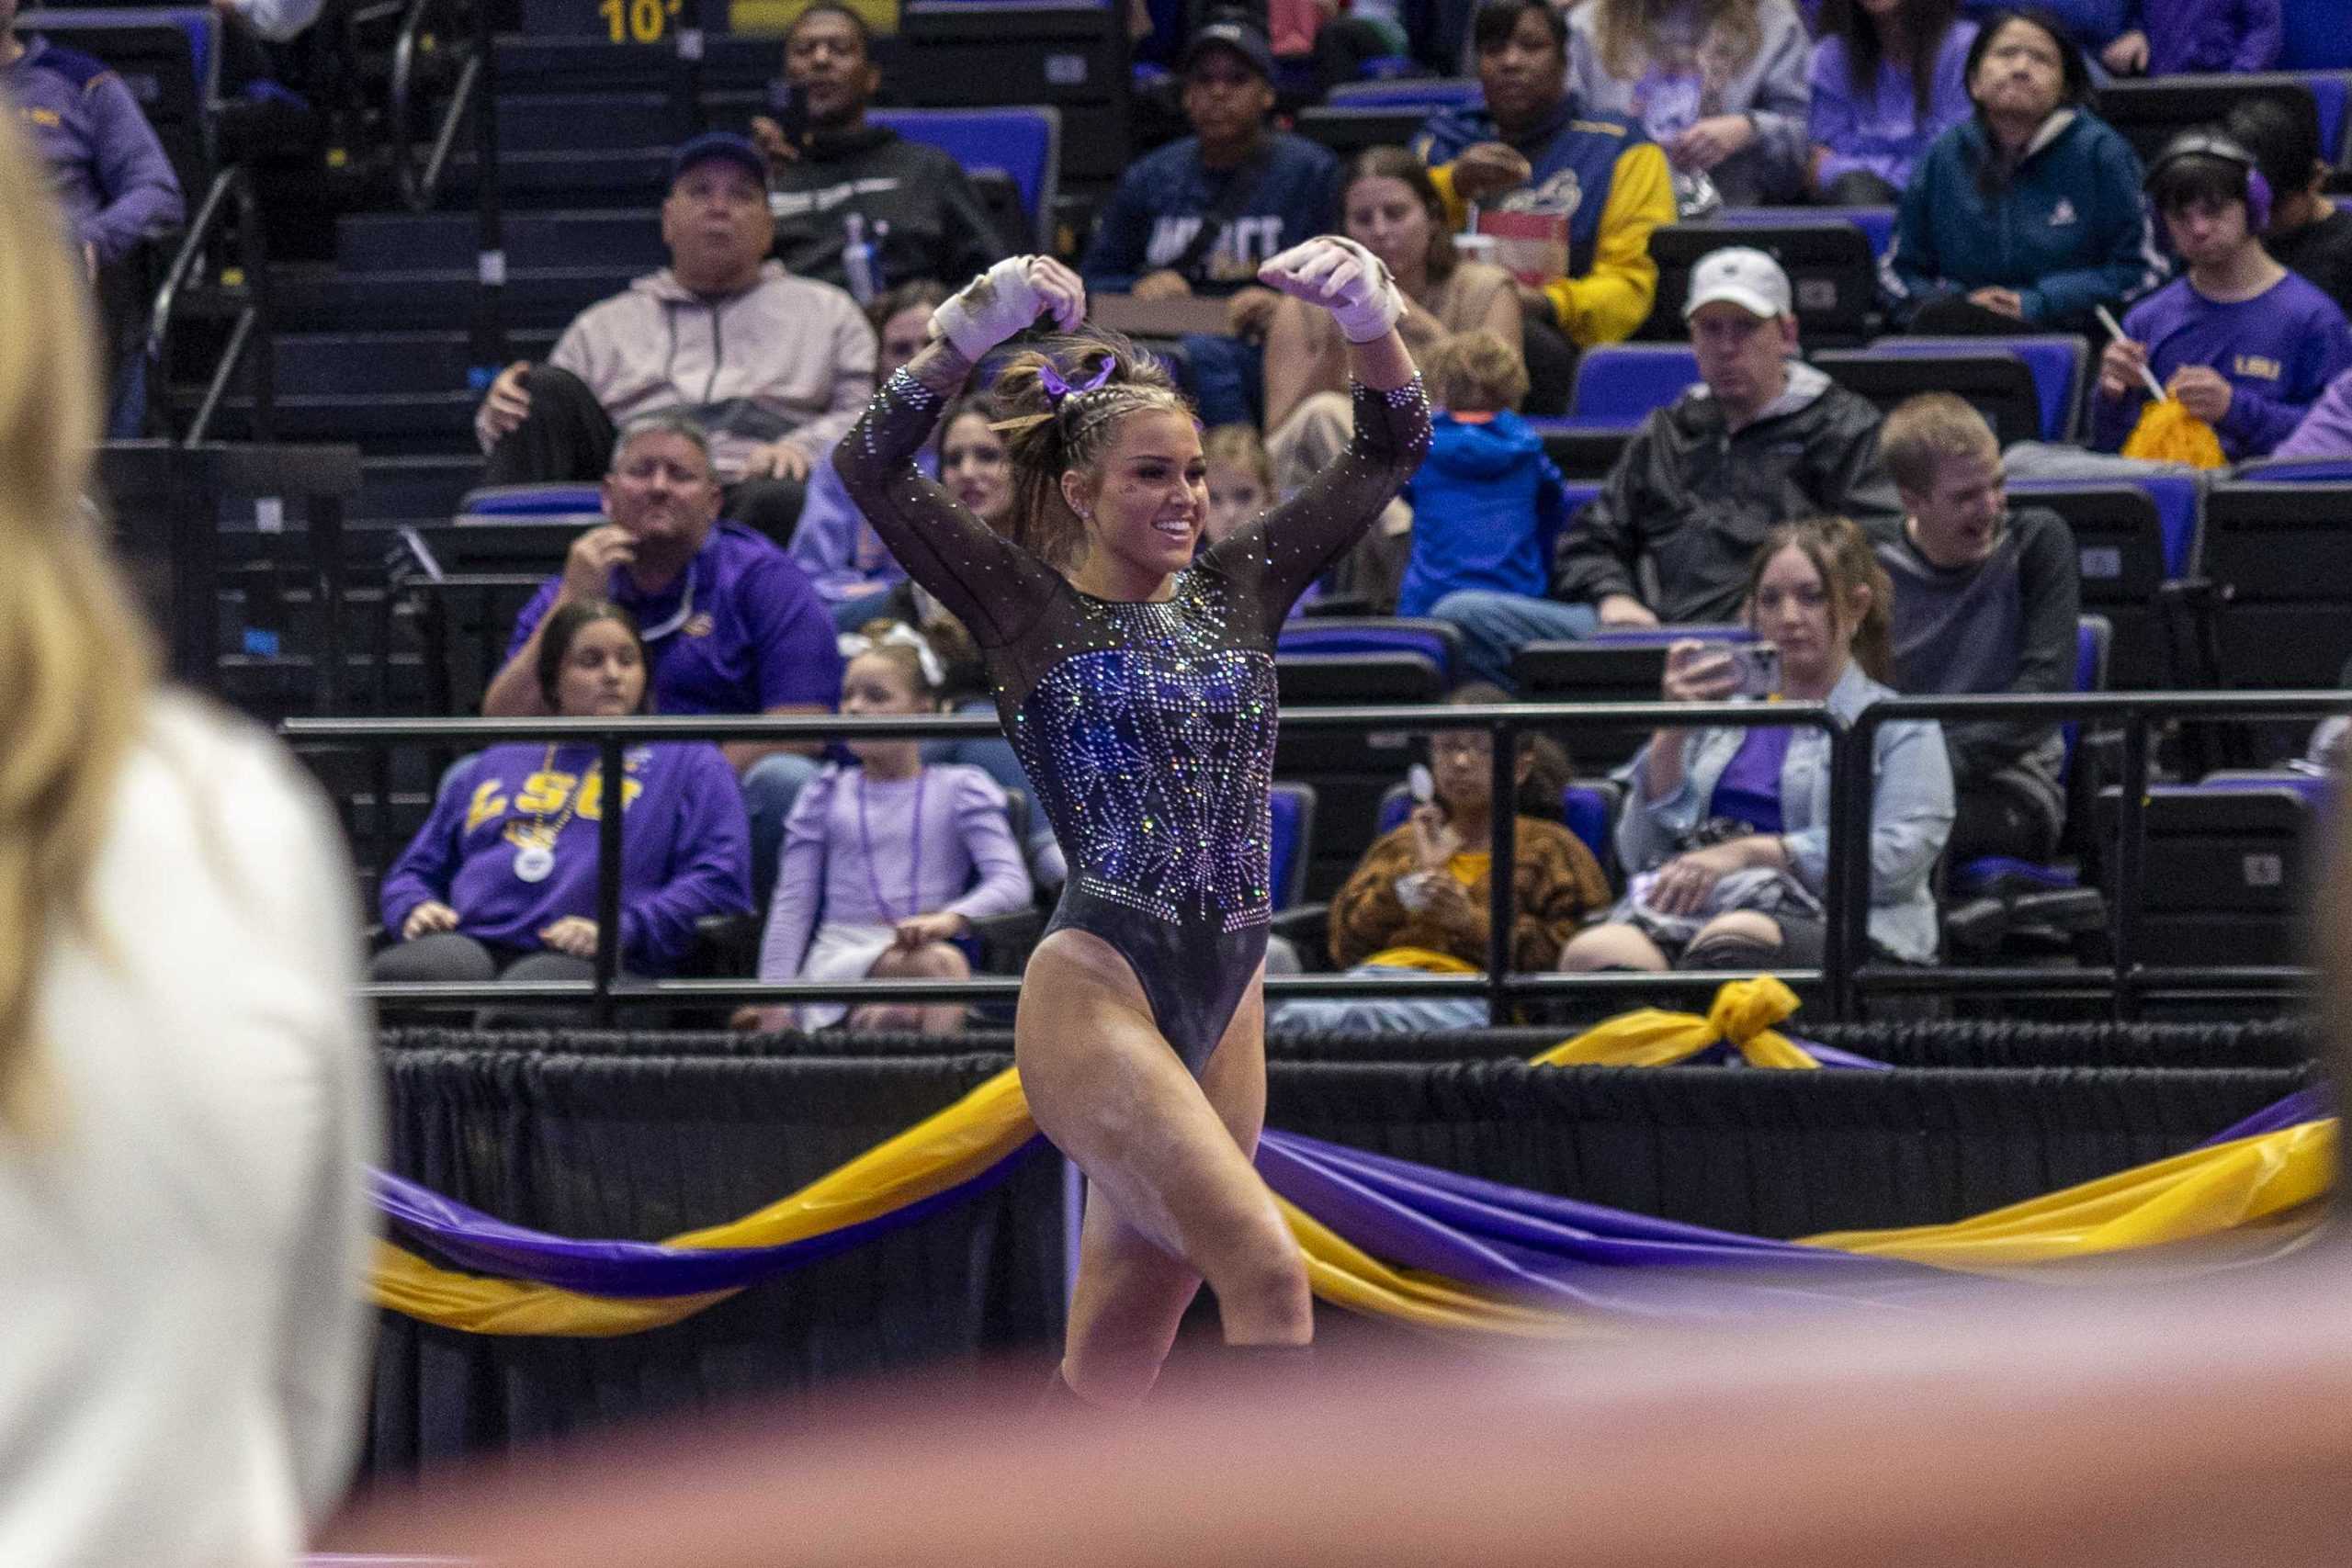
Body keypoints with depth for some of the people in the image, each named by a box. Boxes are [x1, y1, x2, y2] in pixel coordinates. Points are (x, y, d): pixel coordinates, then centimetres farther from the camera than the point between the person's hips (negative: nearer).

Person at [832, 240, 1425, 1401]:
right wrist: (972, 332, -25)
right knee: (1265, 1269, -22)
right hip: (1096, 996, -6)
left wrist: (1367, 315, -10)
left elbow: (1393, 445, 8)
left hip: (1223, 1012, 6)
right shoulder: (1025, 606, 0)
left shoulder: (1240, 588, 11)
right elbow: (874, 467, -12)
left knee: (1113, 1366, 10)